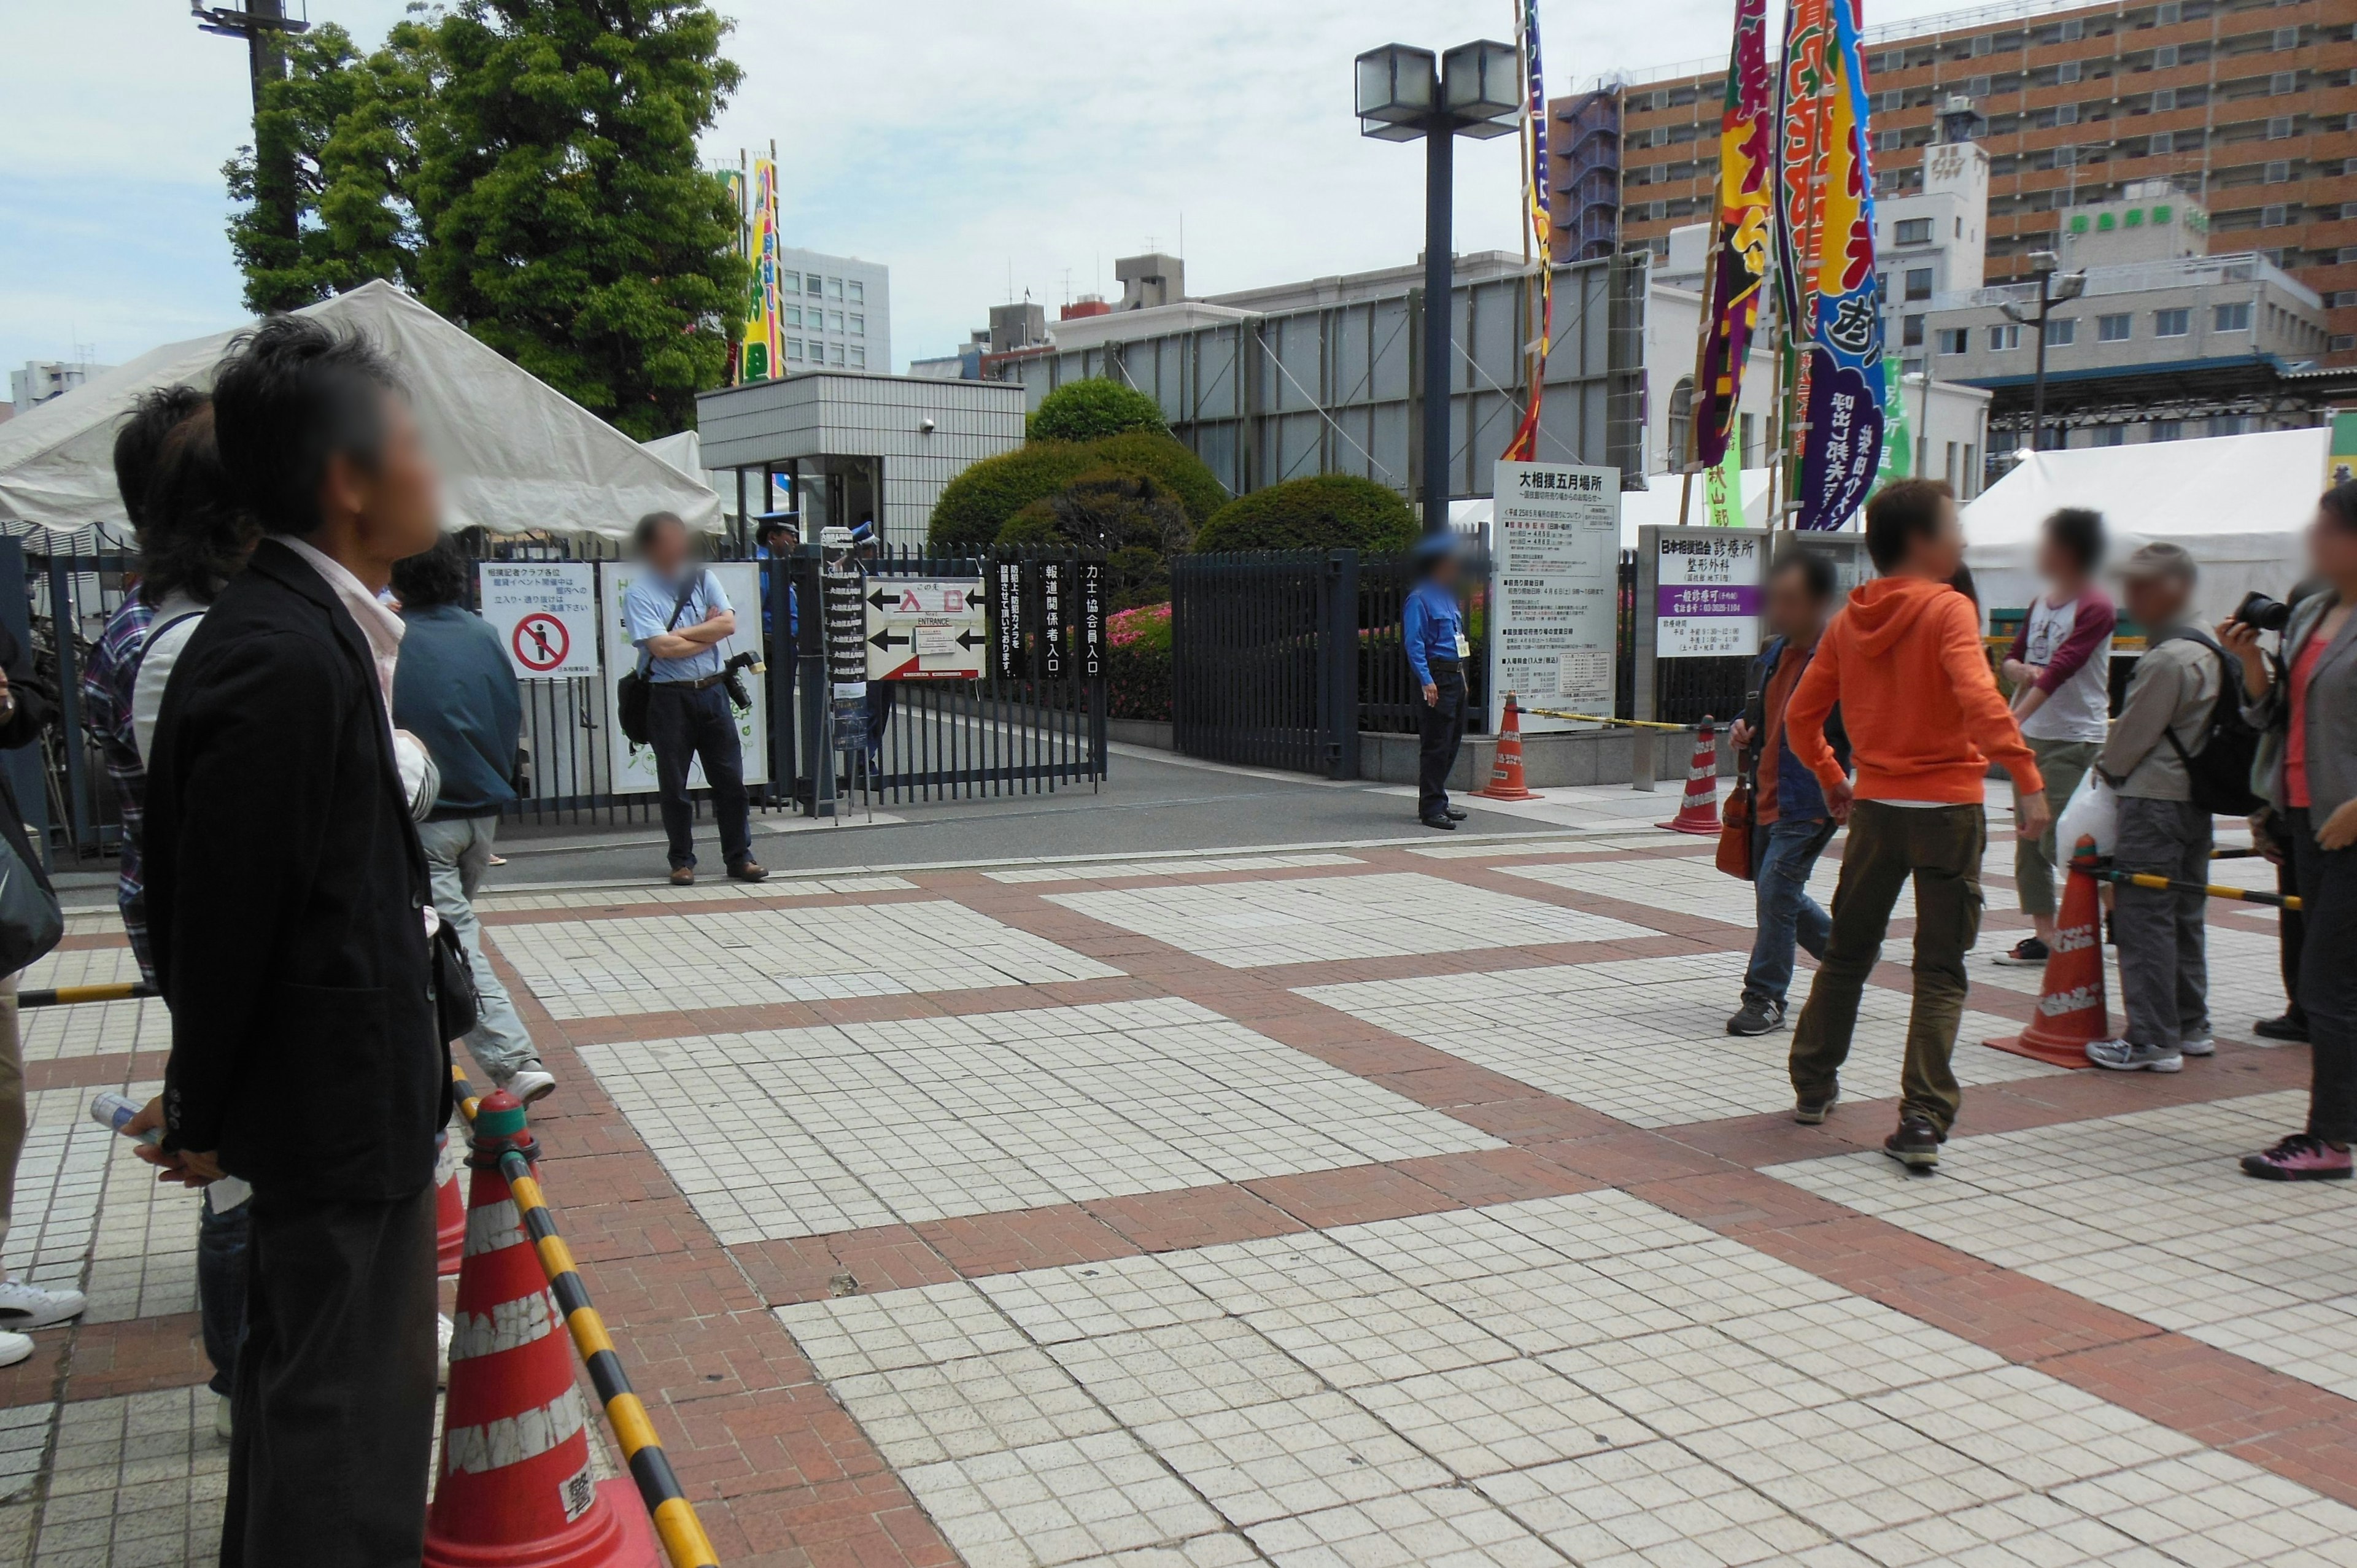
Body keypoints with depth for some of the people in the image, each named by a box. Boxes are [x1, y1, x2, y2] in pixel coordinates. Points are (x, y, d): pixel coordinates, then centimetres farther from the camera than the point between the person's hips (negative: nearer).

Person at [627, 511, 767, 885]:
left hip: (712, 691, 3)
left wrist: (682, 633, -10)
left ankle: (739, 856, 13)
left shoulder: (702, 579, 8)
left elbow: (729, 623, -4)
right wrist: (707, 634, -6)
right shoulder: (639, 593, -6)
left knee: (730, 779, 4)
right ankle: (682, 861, 16)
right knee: (674, 785, 5)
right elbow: (662, 647, -17)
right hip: (668, 697, -3)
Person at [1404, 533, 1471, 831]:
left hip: (1455, 677, 9)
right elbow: (1414, 644, -16)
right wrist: (1427, 681, -22)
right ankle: (1431, 809, -5)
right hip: (1436, 678, -9)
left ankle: (1438, 801, 23)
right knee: (1436, 745, -8)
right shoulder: (1419, 599, -10)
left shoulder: (1448, 596, 18)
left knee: (1452, 742, 13)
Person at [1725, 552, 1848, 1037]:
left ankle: (1765, 998, -1)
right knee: (1776, 892, 17)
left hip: (1811, 802, -9)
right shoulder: (1773, 655, 10)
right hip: (1769, 797, 9)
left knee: (1776, 887, -12)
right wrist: (1743, 729, 4)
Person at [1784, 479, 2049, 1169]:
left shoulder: (1848, 619, 7)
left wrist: (1833, 781, 21)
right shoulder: (1947, 609, -11)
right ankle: (1923, 1122, -6)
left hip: (1875, 806, 5)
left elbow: (1800, 717, 9)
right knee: (1939, 971, 1)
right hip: (1946, 808, -5)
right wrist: (2028, 778, -28)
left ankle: (1813, 1087, 29)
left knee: (1847, 952, 19)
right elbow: (1978, 699, -27)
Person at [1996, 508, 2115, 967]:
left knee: (2059, 840, -10)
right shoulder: (2041, 602, 12)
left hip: (2075, 739, -8)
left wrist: (2015, 717, -30)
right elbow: (2013, 656, 16)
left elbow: (2061, 668, -22)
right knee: (2029, 841, 8)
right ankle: (2044, 935, 16)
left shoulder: (2095, 607, -12)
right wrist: (2019, 670, -8)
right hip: (2031, 736, 8)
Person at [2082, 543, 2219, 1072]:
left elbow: (2131, 737, -13)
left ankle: (2152, 1042, -4)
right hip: (2194, 800, 10)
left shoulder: (2166, 659, -18)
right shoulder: (2208, 652, 13)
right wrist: (2117, 764, 20)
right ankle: (2191, 1027, 24)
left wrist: (2105, 767, 5)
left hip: (2154, 803, -10)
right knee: (2183, 918, 16)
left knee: (2143, 919, -6)